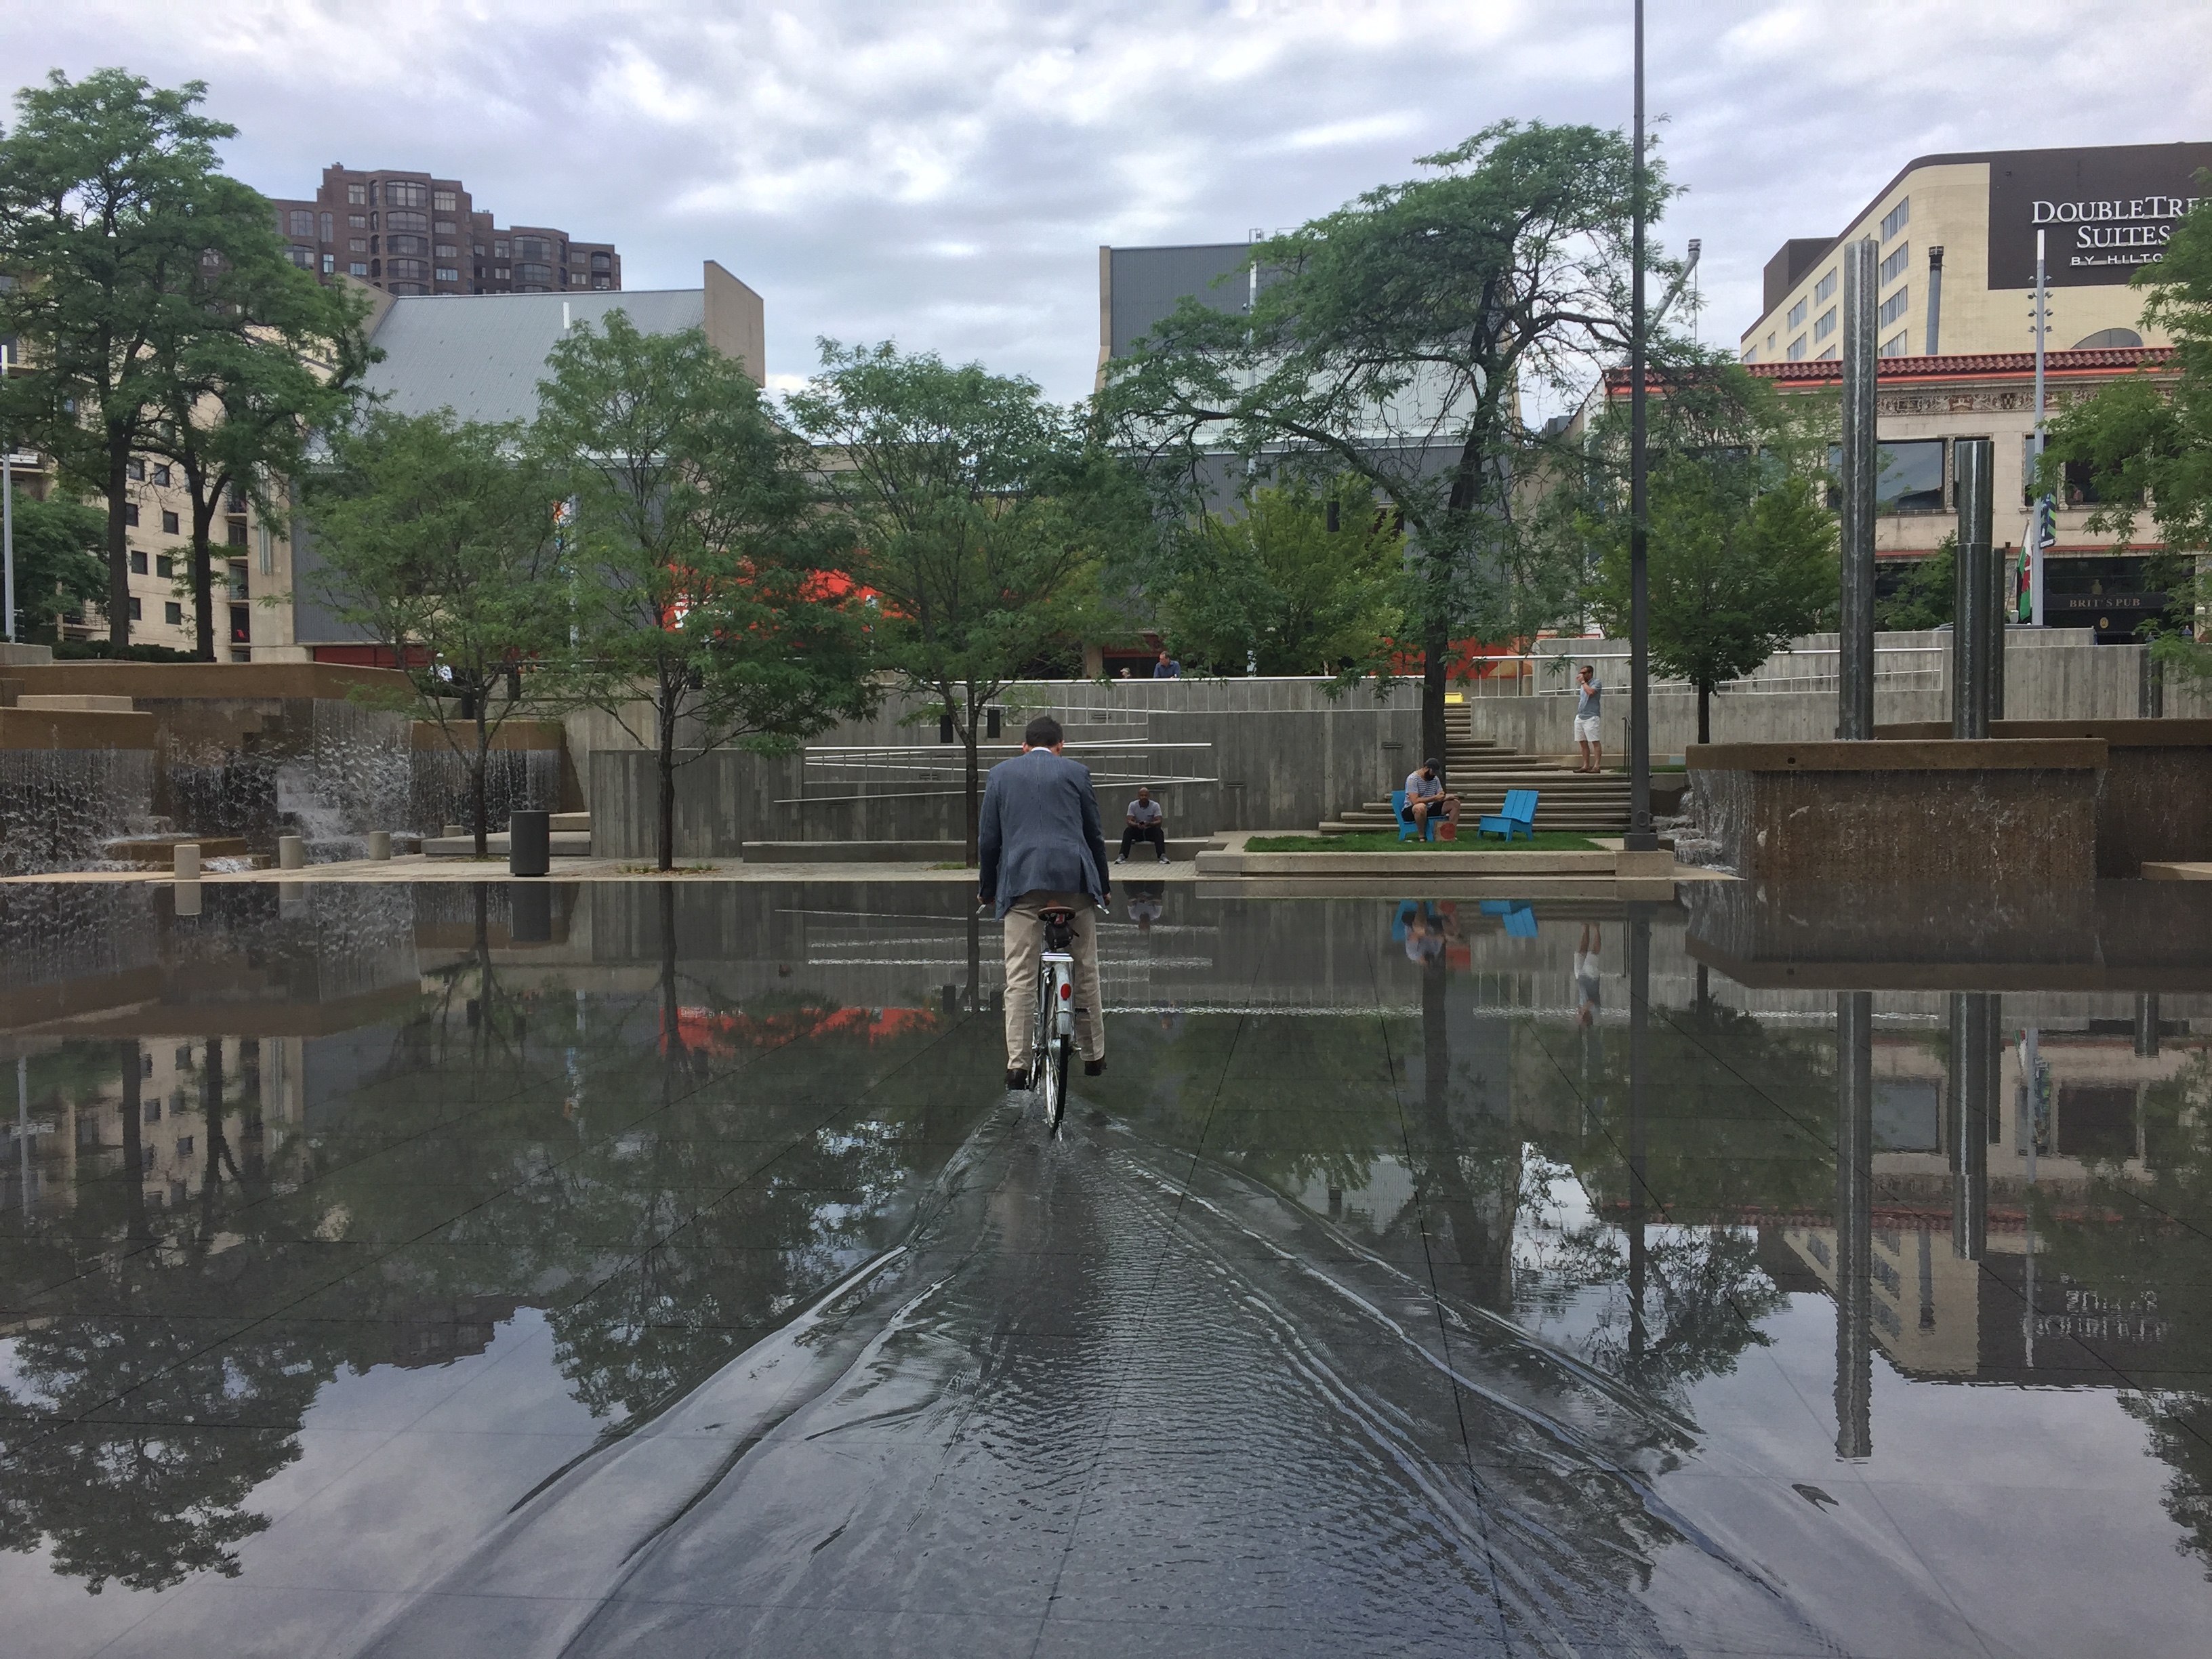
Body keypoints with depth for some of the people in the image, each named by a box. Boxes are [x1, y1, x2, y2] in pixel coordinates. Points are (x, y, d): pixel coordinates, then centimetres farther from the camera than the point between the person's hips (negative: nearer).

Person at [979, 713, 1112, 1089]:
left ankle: (1017, 1065, -4)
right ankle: (1093, 1056, 18)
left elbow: (987, 838, 12)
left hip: (1021, 880, 0)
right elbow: (1094, 834, 13)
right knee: (1086, 971, 11)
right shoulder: (1076, 772, 11)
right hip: (1074, 878, 0)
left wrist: (988, 888, 21)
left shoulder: (1000, 773, 13)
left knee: (1020, 977, -1)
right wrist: (1104, 885, 23)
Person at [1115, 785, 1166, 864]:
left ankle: (1163, 856, -42)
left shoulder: (1155, 805, -11)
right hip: (1138, 832, 1)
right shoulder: (1133, 805, -8)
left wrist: (1149, 824, -42)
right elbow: (1129, 821, -16)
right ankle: (1122, 856, -35)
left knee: (1158, 831, -33)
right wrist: (1137, 825, -39)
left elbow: (1159, 822, -21)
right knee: (1127, 830, -28)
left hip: (1150, 831, -1)